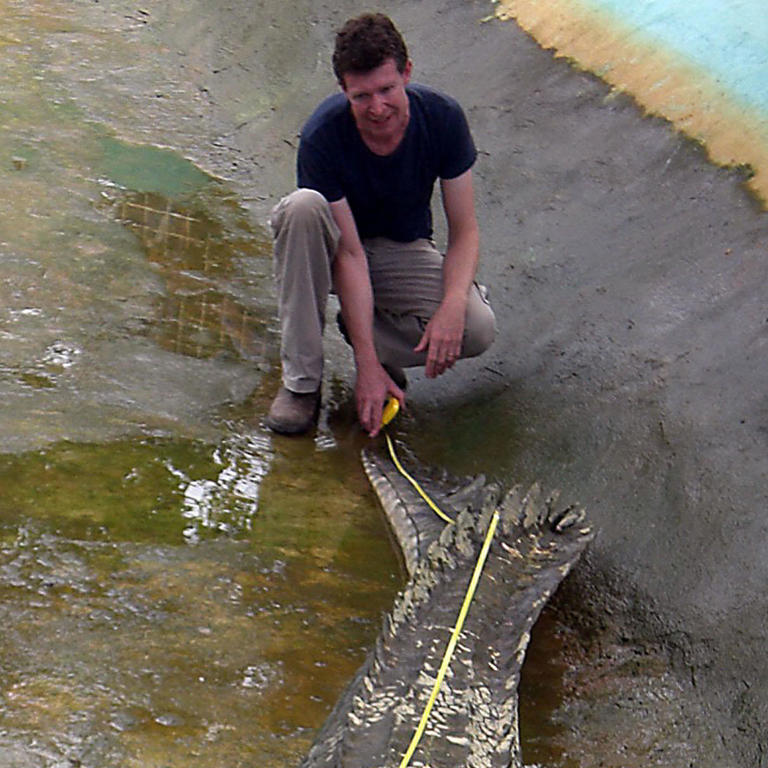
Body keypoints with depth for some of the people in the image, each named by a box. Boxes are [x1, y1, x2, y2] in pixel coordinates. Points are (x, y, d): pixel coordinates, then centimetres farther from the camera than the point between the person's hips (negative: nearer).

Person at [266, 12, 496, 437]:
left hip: (404, 251, 2)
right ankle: (300, 379, -25)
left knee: (478, 329, -27)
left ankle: (359, 328, 2)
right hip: (336, 250, -2)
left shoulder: (442, 117, -20)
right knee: (303, 206, -37)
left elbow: (464, 230, -14)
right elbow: (350, 254, -28)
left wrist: (453, 306, -34)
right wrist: (369, 366, -31)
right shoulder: (322, 136, -27)